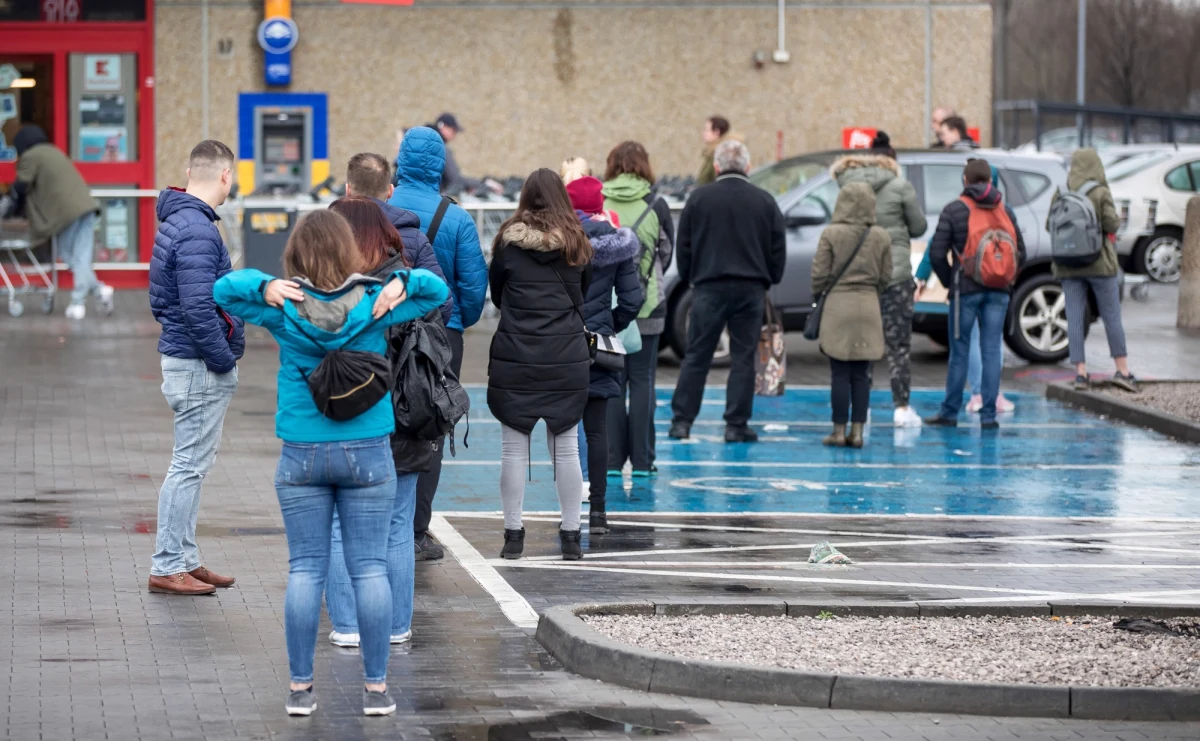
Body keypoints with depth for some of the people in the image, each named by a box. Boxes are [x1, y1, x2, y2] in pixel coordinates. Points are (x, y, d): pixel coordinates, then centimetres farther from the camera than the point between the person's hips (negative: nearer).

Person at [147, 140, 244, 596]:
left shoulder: (175, 222, 12)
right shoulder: (197, 231, -20)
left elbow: (159, 299, 19)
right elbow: (197, 308, -26)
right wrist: (223, 360, -15)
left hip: (179, 356, 10)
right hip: (200, 368, -10)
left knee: (193, 464, 16)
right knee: (190, 466, -4)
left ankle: (184, 560, 23)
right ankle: (168, 568, 0)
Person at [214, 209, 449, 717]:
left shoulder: (283, 309, -6)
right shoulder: (375, 304, -6)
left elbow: (221, 289, 7)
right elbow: (438, 291, 7)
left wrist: (264, 287, -10)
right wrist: (404, 282, -10)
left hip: (302, 456, 1)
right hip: (368, 454, 0)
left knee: (305, 571, 5)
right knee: (370, 569, 3)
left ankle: (300, 687, 7)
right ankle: (376, 688, 6)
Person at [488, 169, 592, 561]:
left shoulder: (508, 241, -3)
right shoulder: (576, 243, 2)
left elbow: (495, 294, 10)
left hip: (514, 356, -1)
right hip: (567, 357, 1)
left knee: (514, 447, 4)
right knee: (566, 448, 7)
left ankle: (513, 533, 5)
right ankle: (571, 535, 9)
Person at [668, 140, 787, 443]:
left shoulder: (700, 199, 0)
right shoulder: (764, 201, 2)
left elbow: (684, 246, 4)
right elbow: (778, 248, 6)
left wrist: (689, 278, 17)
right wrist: (770, 280, 18)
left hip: (709, 286, 0)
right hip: (751, 288, 0)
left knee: (696, 356, 5)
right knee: (743, 358, 4)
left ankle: (682, 421, 4)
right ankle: (736, 425, 3)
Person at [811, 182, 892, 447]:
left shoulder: (831, 234, -8)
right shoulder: (881, 237, 0)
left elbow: (820, 275, -6)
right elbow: (885, 278, 5)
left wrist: (817, 296, 12)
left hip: (838, 305, -2)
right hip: (868, 306, 3)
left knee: (839, 373, 0)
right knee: (861, 374, 7)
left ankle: (839, 430, 1)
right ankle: (857, 431, 6)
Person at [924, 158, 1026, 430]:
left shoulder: (953, 210, -3)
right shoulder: (1005, 211, 8)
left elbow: (937, 253, -7)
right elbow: (1020, 252, 10)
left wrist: (949, 281, 7)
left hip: (966, 290, -3)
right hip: (998, 292, 3)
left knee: (959, 351, 4)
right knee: (991, 351, 3)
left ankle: (950, 412, 10)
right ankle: (988, 414, 1)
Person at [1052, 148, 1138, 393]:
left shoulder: (1060, 194, -1)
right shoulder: (1101, 193, -10)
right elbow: (1111, 224, -14)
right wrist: (1116, 220, 7)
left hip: (1069, 265, 3)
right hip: (1099, 262, -3)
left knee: (1074, 319, 3)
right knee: (1112, 317, 5)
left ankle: (1080, 372, -2)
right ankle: (1122, 370, 5)